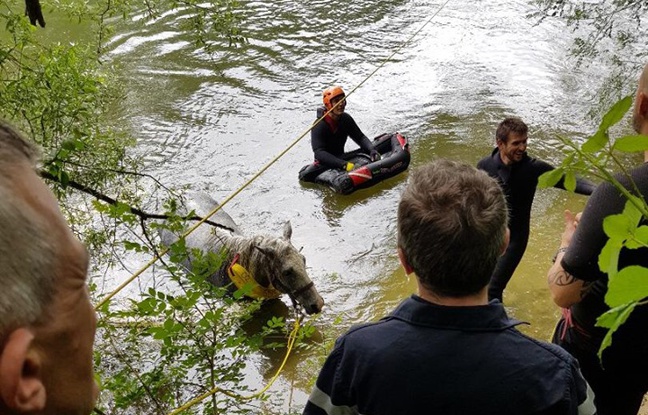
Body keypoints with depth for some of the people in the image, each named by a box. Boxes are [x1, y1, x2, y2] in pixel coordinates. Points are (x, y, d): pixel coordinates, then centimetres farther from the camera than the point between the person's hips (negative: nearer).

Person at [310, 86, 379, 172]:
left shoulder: (346, 119, 2)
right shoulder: (319, 126, -20)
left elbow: (360, 137, 5)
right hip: (325, 165, -6)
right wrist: (344, 165, -41)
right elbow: (319, 153, -30)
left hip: (342, 160, 6)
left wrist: (371, 150, -18)